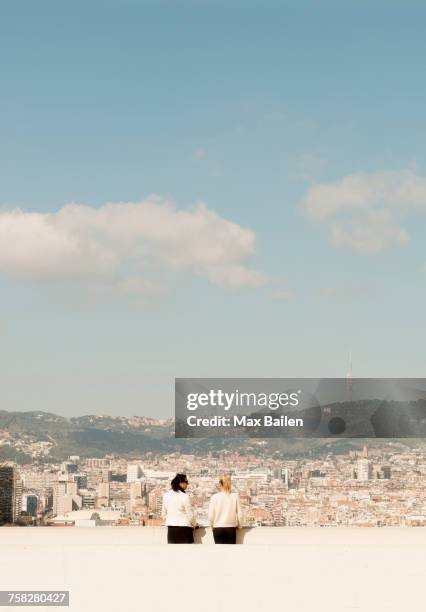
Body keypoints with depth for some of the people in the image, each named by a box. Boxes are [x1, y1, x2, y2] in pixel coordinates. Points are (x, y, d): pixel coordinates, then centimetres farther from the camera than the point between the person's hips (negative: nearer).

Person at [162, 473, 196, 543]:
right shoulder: (184, 497, -13)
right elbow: (190, 514, -8)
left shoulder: (166, 496, 5)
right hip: (183, 527, -6)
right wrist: (193, 524, 10)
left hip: (171, 528, 6)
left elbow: (164, 514, 12)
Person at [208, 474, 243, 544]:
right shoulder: (235, 496, -5)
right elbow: (239, 514, -2)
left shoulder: (215, 497, -6)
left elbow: (211, 515, -5)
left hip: (218, 528, 0)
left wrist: (212, 525, 12)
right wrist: (239, 524, 16)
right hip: (231, 528, 0)